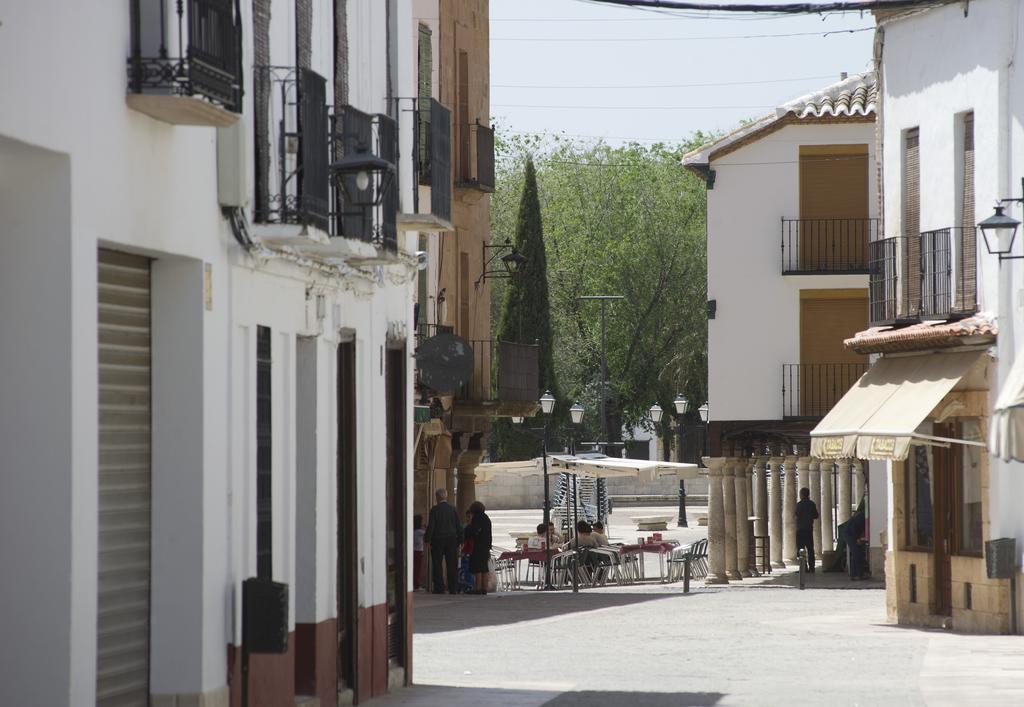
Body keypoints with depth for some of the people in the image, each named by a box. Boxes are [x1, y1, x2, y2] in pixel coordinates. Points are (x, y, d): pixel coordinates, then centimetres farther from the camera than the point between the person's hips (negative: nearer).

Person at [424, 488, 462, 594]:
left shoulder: (435, 509, -9)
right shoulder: (452, 509, 4)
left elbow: (431, 526, -11)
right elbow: (458, 526, 8)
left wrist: (427, 539, -4)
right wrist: (459, 541, 14)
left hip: (438, 541, -4)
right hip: (451, 540, 4)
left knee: (437, 566, 2)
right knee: (452, 566, 6)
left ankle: (439, 588, -1)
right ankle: (453, 589, 4)